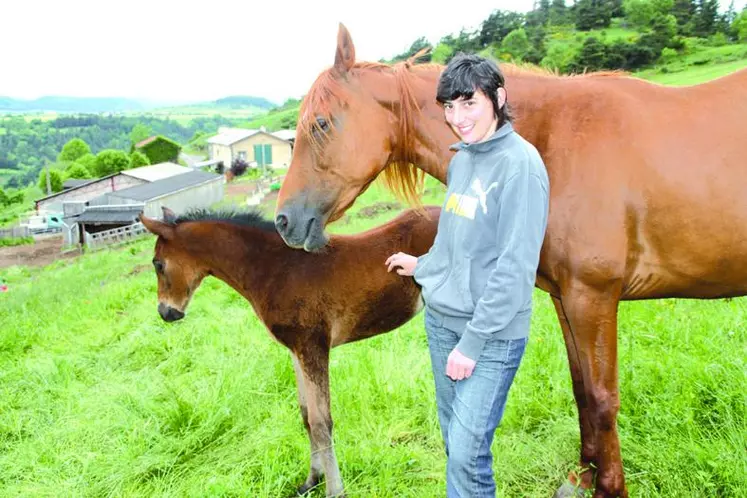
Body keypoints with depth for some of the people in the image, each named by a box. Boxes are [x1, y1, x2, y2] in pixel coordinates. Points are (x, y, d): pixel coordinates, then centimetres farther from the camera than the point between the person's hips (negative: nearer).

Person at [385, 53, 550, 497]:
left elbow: (515, 267, -20)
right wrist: (423, 265, 31)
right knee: (454, 440, 18)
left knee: (467, 455, -3)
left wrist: (472, 343, -19)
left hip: (492, 333, -7)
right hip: (440, 318, 7)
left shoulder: (520, 164, -16)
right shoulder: (461, 159, 8)